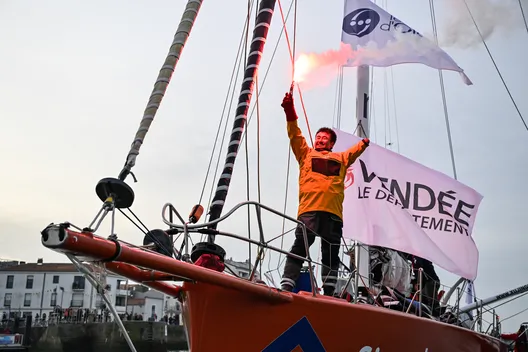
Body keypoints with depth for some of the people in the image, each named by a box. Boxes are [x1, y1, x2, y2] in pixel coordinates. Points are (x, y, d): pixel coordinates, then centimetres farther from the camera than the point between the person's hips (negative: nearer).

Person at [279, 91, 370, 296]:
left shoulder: (341, 158, 31)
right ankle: (286, 288, -16)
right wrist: (289, 111, 5)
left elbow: (356, 150, 27)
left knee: (331, 254, 2)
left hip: (333, 211, 2)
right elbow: (295, 134, 15)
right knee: (299, 248, -11)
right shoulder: (306, 154, 23)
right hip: (309, 208, -2)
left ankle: (329, 293, 4)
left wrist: (364, 143, 10)